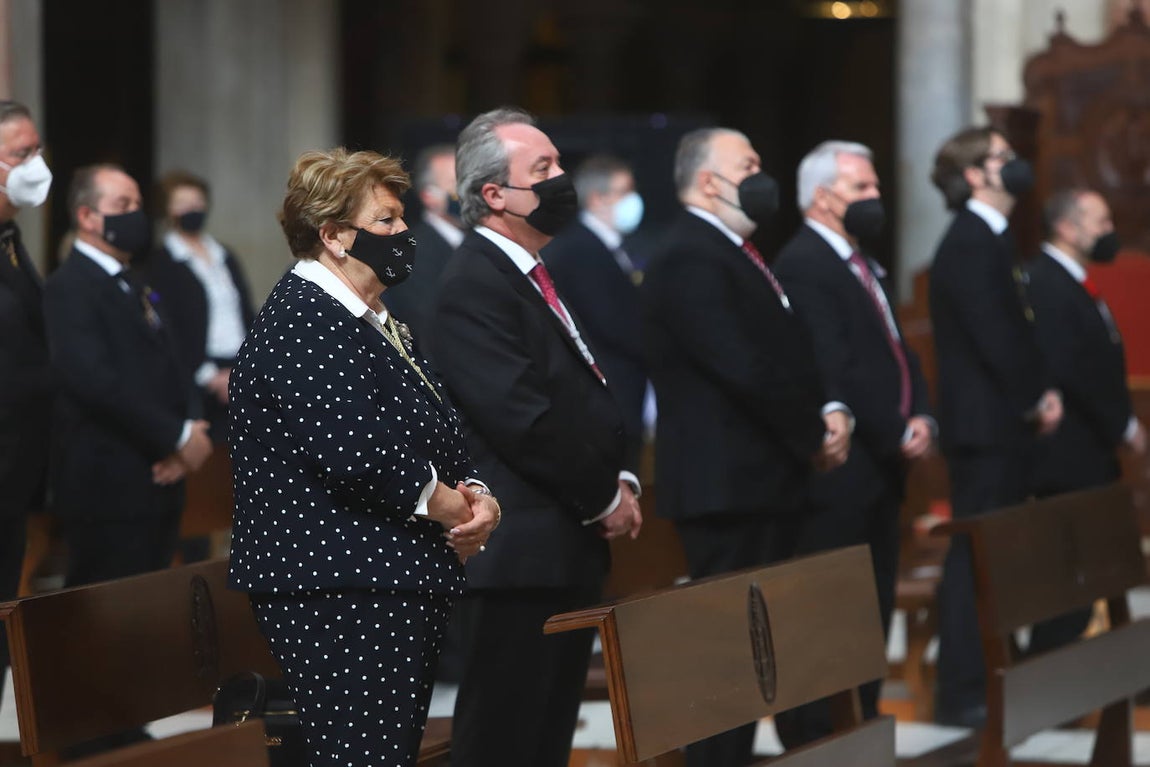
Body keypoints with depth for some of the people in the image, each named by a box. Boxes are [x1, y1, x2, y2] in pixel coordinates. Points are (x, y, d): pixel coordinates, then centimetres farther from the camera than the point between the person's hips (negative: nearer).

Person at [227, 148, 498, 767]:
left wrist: (474, 495, 3)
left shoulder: (375, 322, 21)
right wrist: (457, 511, -10)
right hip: (339, 594, -10)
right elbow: (355, 449, -23)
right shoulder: (298, 323, -12)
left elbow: (435, 437, 26)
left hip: (403, 588, 10)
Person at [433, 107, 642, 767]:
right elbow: (521, 417, -20)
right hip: (521, 551, -10)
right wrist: (606, 496, -10)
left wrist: (621, 478, 4)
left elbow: (588, 393, 22)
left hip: (569, 546, 10)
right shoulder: (474, 285, -13)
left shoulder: (541, 277, 17)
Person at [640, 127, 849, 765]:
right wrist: (815, 436, -9)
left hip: (767, 484, 10)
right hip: (727, 487, -10)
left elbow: (789, 354, 22)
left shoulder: (736, 254, 19)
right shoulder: (689, 260, -14)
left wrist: (829, 412, 3)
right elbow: (747, 371, -21)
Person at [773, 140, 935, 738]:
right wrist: (897, 435, -15)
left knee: (874, 615, 13)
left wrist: (921, 417, 1)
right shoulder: (802, 265, -13)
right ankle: (823, 739, -4)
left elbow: (897, 352, 19)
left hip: (882, 465, 10)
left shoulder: (863, 266, 18)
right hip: (841, 468, -10)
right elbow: (836, 371, -20)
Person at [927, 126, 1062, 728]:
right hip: (985, 424, -10)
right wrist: (1037, 397, -11)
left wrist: (1041, 391, 7)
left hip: (1003, 426, 10)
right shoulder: (970, 243, -15)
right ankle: (961, 694, -5)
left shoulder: (989, 241, 17)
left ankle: (988, 683, 18)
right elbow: (993, 334, -20)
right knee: (976, 558, -7)